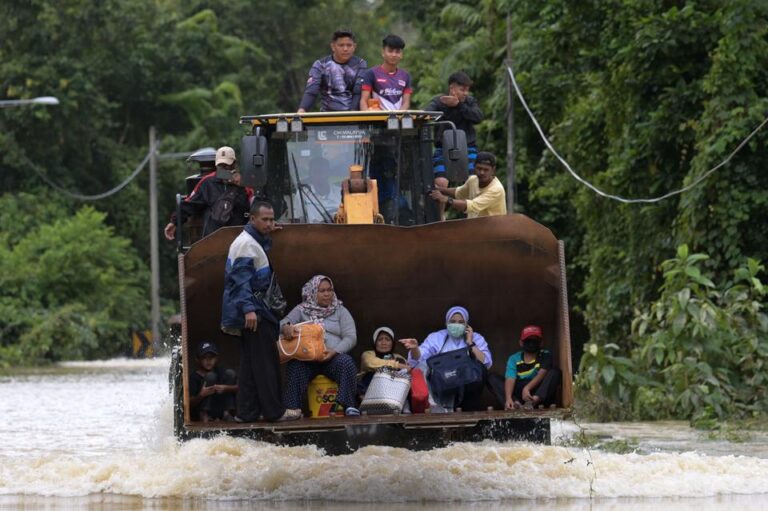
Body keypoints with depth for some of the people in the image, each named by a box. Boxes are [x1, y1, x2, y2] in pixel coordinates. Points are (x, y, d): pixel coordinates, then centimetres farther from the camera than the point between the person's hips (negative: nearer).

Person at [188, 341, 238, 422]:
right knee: (210, 376, -19)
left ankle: (227, 413, -13)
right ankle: (204, 414, -20)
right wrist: (201, 395, -34)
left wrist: (225, 388, -26)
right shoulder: (194, 377, -9)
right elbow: (190, 403, -15)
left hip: (221, 412, 4)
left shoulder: (221, 372, 2)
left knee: (230, 373, -8)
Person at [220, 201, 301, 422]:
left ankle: (247, 412, 12)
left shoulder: (255, 241, 19)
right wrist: (248, 309, -31)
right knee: (266, 361, -8)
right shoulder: (246, 243, -14)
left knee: (251, 362, 11)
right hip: (253, 310, -11)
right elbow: (241, 278, -22)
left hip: (252, 312, 11)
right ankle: (274, 410, -7)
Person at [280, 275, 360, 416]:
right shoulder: (301, 310, 15)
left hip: (334, 357, 0)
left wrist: (335, 351, -15)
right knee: (294, 366, -33)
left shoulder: (340, 311, 14)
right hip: (306, 357, 0)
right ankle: (292, 408, -39)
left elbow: (351, 337, 5)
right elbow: (284, 322, 0)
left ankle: (349, 405, -33)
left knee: (346, 362, -33)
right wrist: (286, 327, -27)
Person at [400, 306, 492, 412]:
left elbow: (486, 363, -4)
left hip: (468, 387, -1)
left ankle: (472, 412, -15)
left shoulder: (476, 338, 10)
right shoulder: (436, 338, 9)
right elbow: (419, 358, -5)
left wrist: (470, 344, -6)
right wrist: (414, 349, -27)